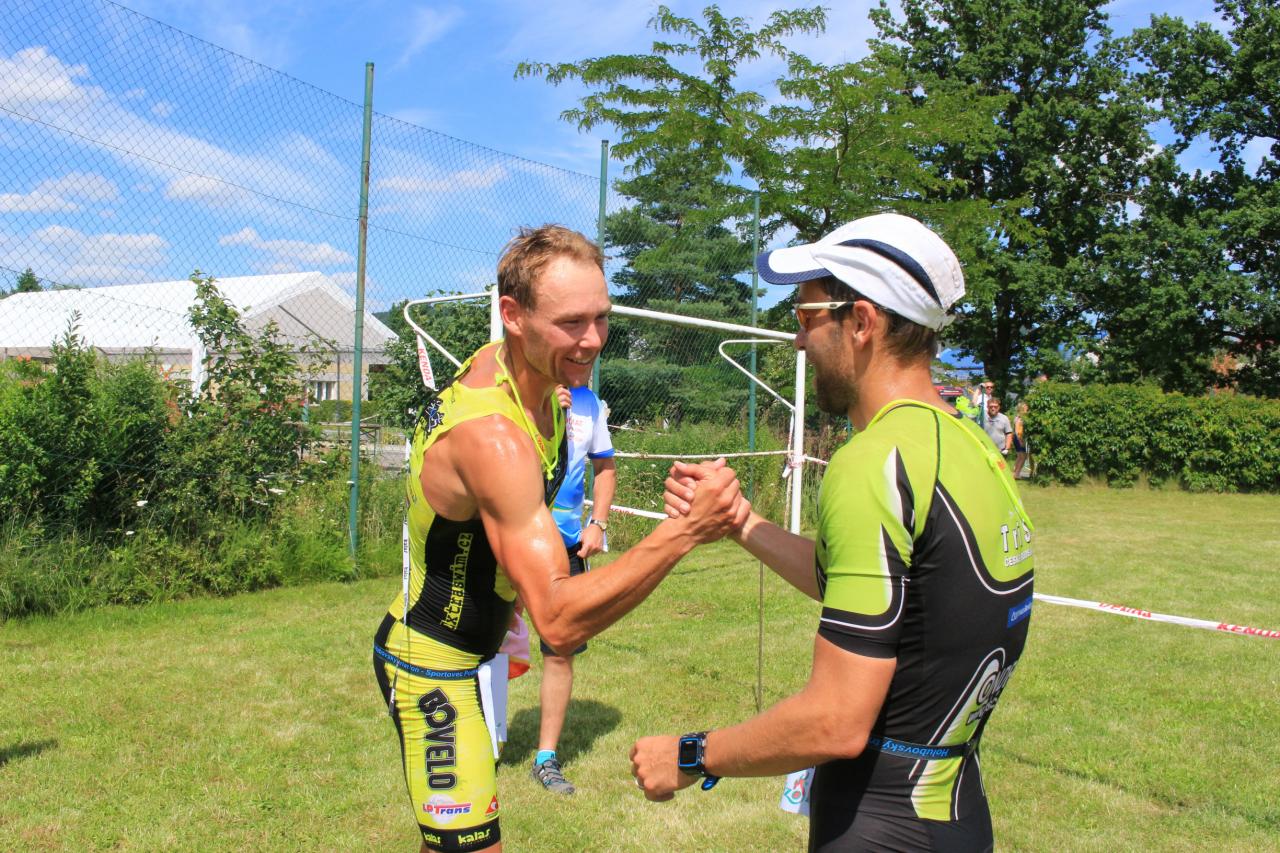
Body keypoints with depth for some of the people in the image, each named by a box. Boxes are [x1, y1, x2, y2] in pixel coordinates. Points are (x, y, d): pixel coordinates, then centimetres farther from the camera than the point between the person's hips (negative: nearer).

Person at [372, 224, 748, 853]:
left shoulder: (504, 365, -5)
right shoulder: (492, 436, -34)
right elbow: (560, 623, -38)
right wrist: (684, 532, -43)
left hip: (465, 651, 9)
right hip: (430, 668, -9)